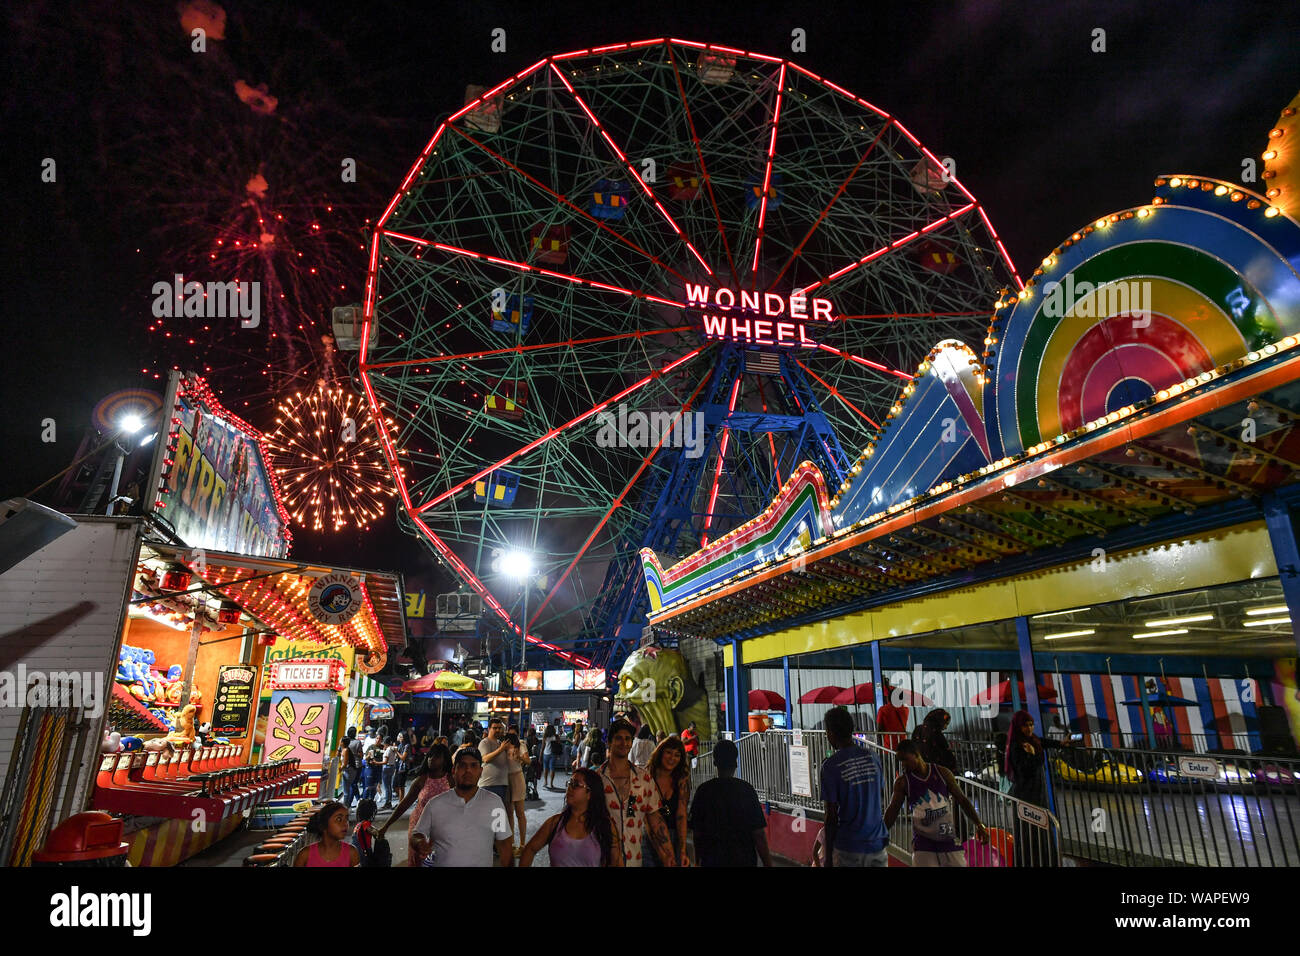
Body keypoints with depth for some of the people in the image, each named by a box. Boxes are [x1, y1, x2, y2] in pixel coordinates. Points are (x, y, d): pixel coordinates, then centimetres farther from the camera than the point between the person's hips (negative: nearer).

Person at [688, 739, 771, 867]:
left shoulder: (703, 790, -6)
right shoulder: (746, 789, -12)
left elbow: (697, 832, 1)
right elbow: (758, 833, -12)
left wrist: (697, 861, 14)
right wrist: (767, 863, -3)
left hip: (712, 860, 2)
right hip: (744, 859, -2)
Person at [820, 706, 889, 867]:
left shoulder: (830, 766, -14)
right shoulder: (872, 758, 1)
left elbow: (831, 816, -11)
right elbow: (876, 802, 10)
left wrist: (828, 857, -2)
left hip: (848, 849, -4)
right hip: (877, 843, 4)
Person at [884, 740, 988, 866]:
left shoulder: (942, 772, -1)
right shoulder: (902, 781, -3)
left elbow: (962, 800, 6)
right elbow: (893, 809, 0)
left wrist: (978, 825, 0)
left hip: (948, 838, 1)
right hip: (923, 841, -1)